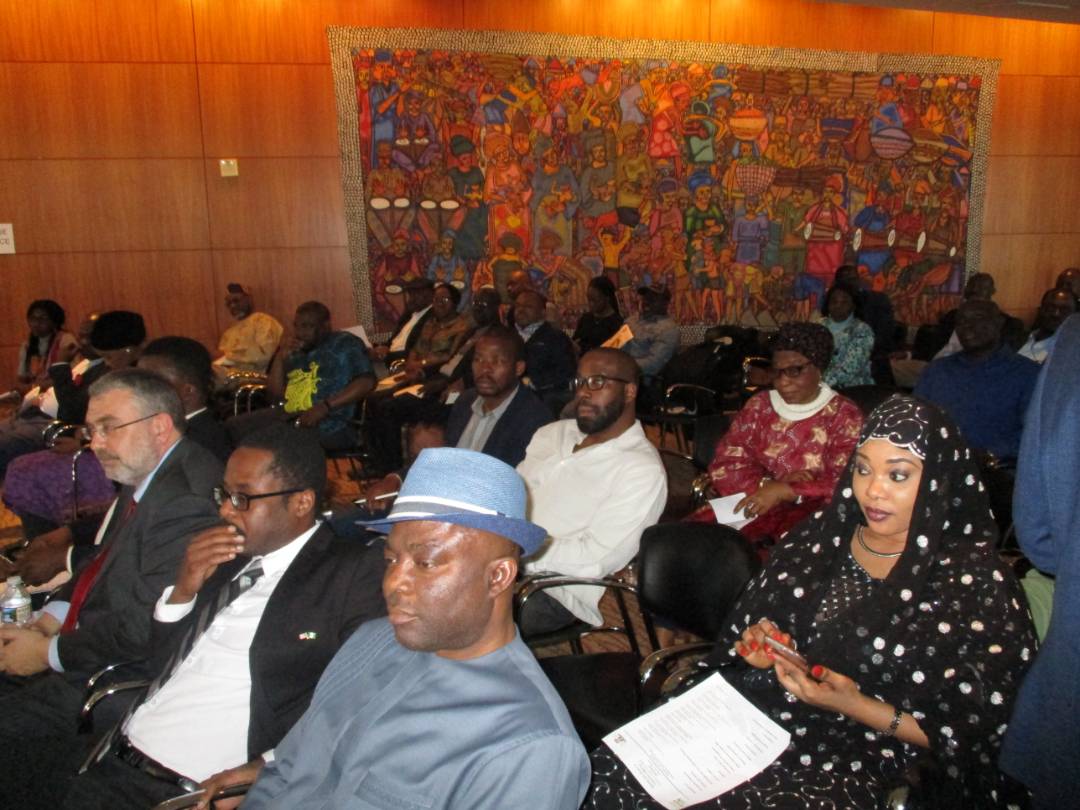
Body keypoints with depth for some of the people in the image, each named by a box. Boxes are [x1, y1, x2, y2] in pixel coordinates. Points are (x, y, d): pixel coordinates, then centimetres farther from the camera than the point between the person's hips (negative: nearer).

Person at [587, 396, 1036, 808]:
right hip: (759, 716, 4)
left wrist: (856, 705, -17)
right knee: (621, 766, -17)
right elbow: (748, 625, 17)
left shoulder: (977, 582, -8)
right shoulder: (825, 535, 6)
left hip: (860, 763, -4)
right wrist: (759, 646, -5)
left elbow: (962, 735, -7)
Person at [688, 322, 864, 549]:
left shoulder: (844, 415, 2)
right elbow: (723, 467, 4)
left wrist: (784, 491, -20)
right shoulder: (758, 406, 11)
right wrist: (770, 484, -13)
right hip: (751, 504, 4)